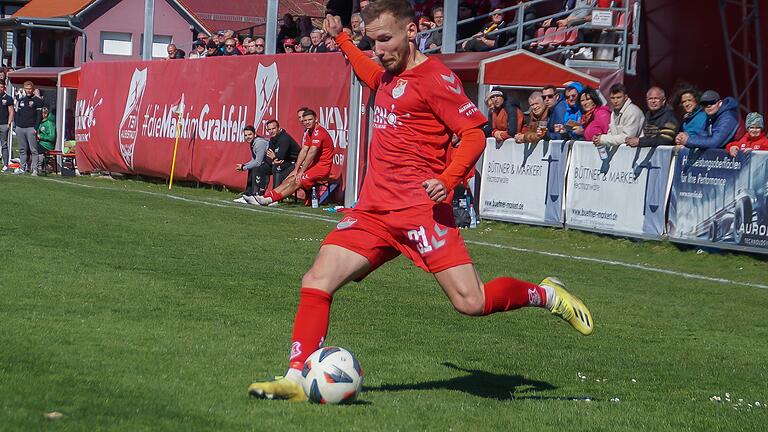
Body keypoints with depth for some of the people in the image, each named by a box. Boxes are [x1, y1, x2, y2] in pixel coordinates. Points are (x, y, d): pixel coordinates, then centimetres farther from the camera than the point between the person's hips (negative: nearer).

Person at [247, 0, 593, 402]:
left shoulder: (434, 77, -7)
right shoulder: (388, 75, 17)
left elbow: (474, 133, -10)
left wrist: (447, 179, -23)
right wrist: (341, 38, 44)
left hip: (420, 209, -7)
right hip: (373, 210, 7)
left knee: (471, 303, -12)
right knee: (316, 281, -9)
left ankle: (546, 294, 14)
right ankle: (296, 380, -7)